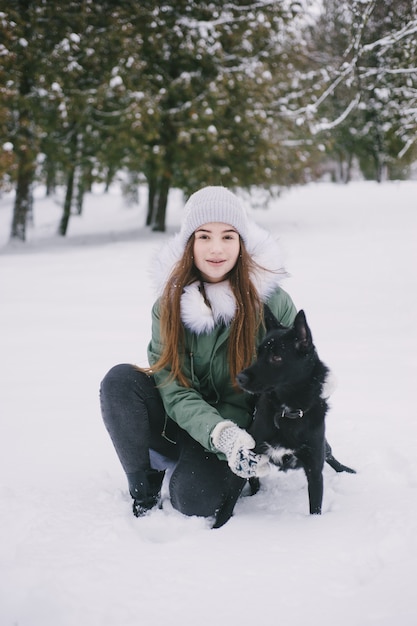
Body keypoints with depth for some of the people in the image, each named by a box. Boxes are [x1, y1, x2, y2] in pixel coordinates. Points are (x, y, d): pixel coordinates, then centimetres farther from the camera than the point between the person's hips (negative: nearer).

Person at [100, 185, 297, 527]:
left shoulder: (272, 302, -12)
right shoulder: (170, 304, -6)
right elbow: (173, 388, -13)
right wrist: (221, 434, -32)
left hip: (243, 430, -3)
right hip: (185, 428, 3)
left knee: (194, 496, -31)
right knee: (120, 380, -23)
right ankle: (144, 494, -7)